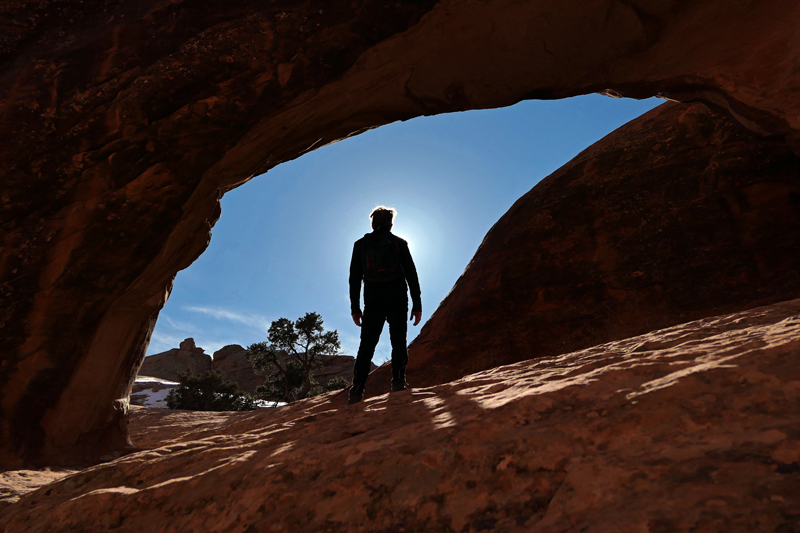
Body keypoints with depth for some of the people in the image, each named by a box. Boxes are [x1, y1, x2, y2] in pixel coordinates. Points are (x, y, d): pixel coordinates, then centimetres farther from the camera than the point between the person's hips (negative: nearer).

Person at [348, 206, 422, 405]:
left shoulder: (360, 244, 5)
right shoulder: (399, 243, 2)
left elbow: (354, 278, 3)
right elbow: (411, 275, -1)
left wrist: (354, 308, 7)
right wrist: (417, 305, 3)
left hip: (373, 302, 1)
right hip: (397, 300, -1)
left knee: (366, 346, 5)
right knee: (398, 342, 9)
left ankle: (357, 390, -1)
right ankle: (398, 380, -5)